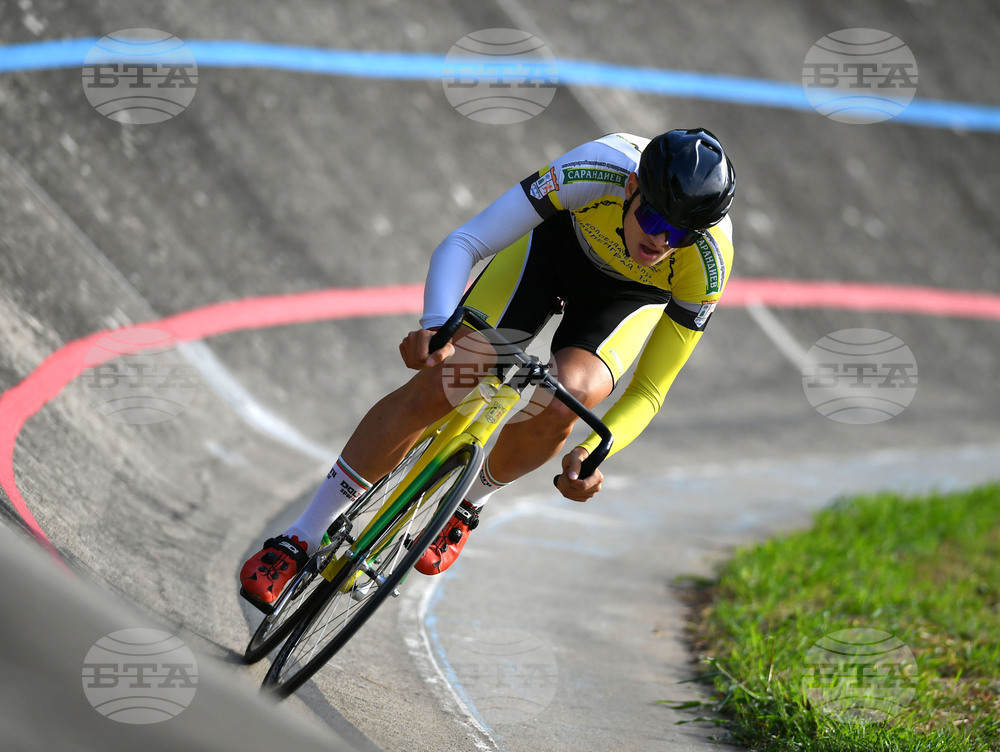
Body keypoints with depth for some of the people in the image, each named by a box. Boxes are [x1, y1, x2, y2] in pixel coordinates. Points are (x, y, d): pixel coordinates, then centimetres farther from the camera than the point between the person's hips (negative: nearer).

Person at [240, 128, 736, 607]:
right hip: (559, 239, 0)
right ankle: (300, 539, 1)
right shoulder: (598, 170, -40)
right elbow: (461, 245, -34)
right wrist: (436, 328, -52)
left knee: (562, 401, -29)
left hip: (632, 292, 0)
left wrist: (590, 454, -40)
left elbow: (648, 391, -23)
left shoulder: (706, 268, -35)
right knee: (435, 387, -14)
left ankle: (468, 505, 4)